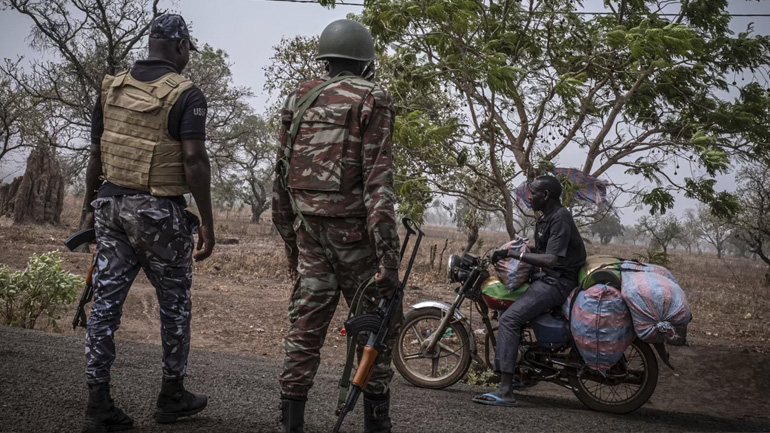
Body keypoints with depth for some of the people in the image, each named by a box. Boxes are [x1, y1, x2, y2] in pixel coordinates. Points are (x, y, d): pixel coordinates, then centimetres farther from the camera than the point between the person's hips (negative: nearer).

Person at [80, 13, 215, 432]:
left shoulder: (112, 88, 8)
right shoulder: (185, 95, -11)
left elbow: (95, 155, 10)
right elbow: (194, 161, -18)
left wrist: (92, 207, 20)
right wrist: (207, 221, -12)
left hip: (112, 205, 5)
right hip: (159, 212, -5)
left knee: (106, 301, 5)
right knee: (174, 302, 12)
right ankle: (172, 394, 24)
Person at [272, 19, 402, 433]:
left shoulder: (299, 99, 11)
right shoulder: (371, 100, -7)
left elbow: (282, 177, 12)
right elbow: (377, 181, -16)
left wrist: (289, 239, 21)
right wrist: (388, 259, -17)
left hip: (308, 230, 5)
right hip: (354, 232, -5)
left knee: (304, 330, 8)